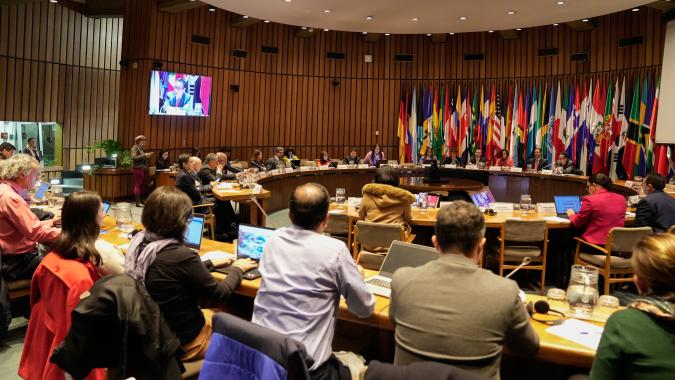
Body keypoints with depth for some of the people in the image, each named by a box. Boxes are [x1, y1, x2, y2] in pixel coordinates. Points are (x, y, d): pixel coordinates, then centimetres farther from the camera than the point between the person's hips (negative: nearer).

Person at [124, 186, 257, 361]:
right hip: (183, 341, -7)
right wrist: (237, 269, 2)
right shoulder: (181, 256, -31)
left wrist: (210, 263, 18)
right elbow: (220, 293, -16)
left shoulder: (139, 243, -7)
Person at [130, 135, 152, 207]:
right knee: (138, 185, -9)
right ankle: (138, 202, -10)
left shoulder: (141, 149, 19)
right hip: (138, 169, -8)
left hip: (143, 169, 8)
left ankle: (140, 200, 9)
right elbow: (134, 158, -17)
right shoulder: (135, 148, -3)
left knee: (142, 185, 6)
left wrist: (147, 156, 11)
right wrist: (144, 155, -19)